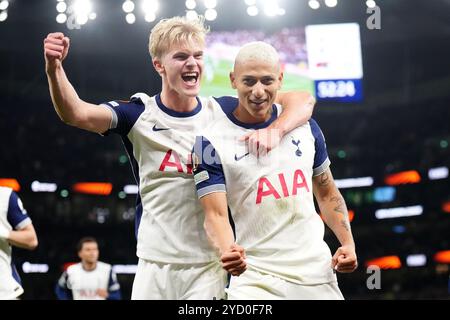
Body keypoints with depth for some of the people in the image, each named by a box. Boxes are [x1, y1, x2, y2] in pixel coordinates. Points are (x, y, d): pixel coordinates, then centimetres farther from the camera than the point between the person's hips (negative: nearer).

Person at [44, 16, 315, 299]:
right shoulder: (139, 114, -1)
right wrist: (54, 69, -35)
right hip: (155, 265, 0)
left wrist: (274, 130, -23)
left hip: (210, 266, 0)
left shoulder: (221, 113, 2)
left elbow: (302, 100, -2)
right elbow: (76, 113, -16)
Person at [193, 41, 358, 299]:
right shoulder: (213, 142, -6)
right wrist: (227, 252, -33)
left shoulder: (304, 126, 8)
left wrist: (348, 243, 3)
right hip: (256, 275, -3)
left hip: (316, 270, 4)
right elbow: (216, 213, -12)